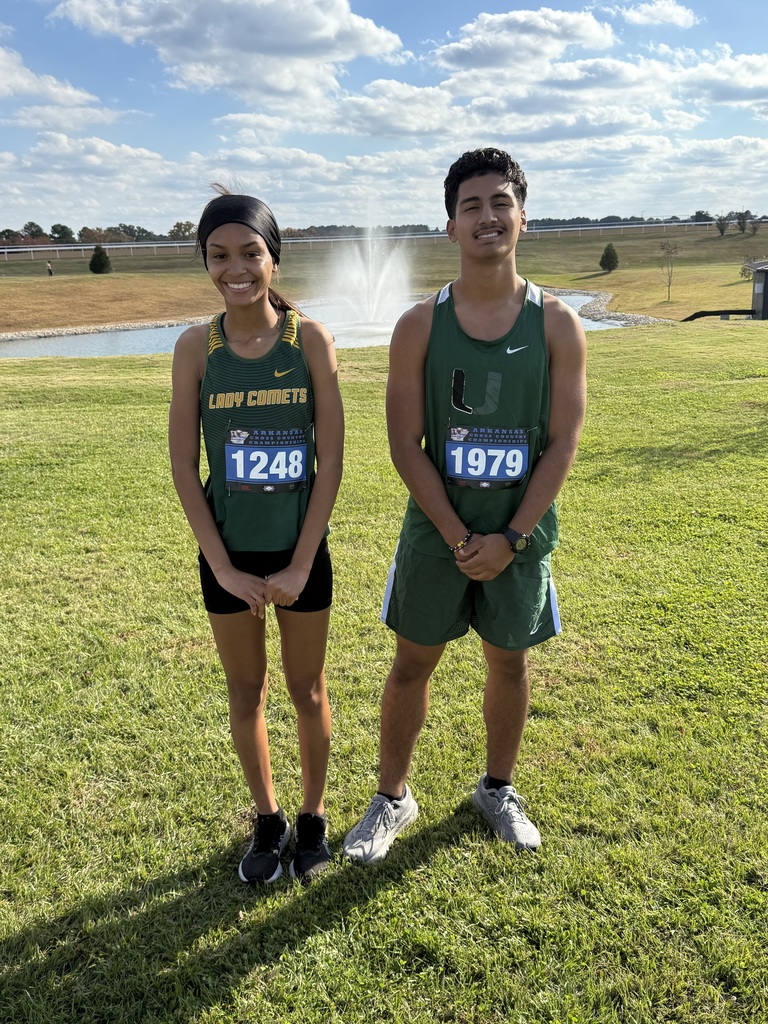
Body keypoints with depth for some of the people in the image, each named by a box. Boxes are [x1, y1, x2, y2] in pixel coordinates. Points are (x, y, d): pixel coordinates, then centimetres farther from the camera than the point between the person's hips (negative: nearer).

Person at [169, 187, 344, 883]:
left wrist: (299, 566, -11)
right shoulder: (196, 347, -5)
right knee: (246, 693, 14)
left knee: (307, 690, 13)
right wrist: (224, 567, -8)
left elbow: (331, 461, -9)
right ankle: (268, 820, 36)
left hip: (300, 548, -1)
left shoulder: (310, 340, -8)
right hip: (228, 553, 1)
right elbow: (184, 469, -4)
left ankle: (314, 816, 36)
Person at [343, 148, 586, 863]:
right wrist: (460, 539, -13)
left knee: (509, 663, 15)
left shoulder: (556, 325, -4)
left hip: (521, 531, 1)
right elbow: (405, 446, -8)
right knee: (412, 666, 10)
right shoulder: (419, 326, -5)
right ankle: (392, 798, 31)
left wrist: (510, 538, -13)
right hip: (436, 529, 0)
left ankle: (497, 789, 39)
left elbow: (562, 444, -6)